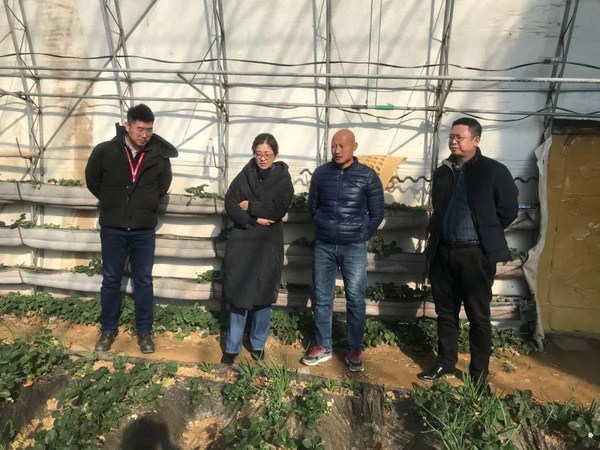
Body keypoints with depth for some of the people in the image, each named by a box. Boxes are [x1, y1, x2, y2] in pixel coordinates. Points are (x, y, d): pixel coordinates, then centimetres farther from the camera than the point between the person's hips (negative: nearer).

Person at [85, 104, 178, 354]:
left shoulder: (159, 155, -5)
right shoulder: (105, 151, -6)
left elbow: (163, 185, 13)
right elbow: (92, 180, 10)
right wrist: (111, 202, 12)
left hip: (144, 230, 0)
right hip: (112, 228, 0)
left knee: (143, 281, 8)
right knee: (111, 281, 11)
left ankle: (144, 332, 22)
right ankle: (108, 330, 28)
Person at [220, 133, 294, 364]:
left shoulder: (283, 179, 2)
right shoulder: (244, 175, 7)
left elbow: (277, 209, -11)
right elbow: (229, 204, -3)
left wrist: (249, 206, -8)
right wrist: (254, 219, -15)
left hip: (268, 245, -1)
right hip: (241, 242, 1)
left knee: (263, 296, 7)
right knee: (237, 295, 4)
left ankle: (258, 345, 24)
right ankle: (232, 347, 16)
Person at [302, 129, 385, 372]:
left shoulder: (368, 176, -4)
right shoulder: (321, 173, 3)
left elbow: (377, 212, 3)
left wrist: (361, 235, 4)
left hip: (354, 248, -2)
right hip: (323, 246, 3)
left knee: (355, 300, 3)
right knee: (322, 298, 9)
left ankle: (353, 350, 19)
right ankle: (322, 346, 24)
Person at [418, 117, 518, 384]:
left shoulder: (493, 171, -6)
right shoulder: (442, 172, 10)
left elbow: (509, 210, -2)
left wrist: (486, 234, 2)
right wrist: (434, 234, 12)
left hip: (475, 254, -5)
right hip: (442, 252, 5)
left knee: (478, 317, 6)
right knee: (445, 313, 14)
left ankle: (479, 375, 20)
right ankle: (445, 363, 30)